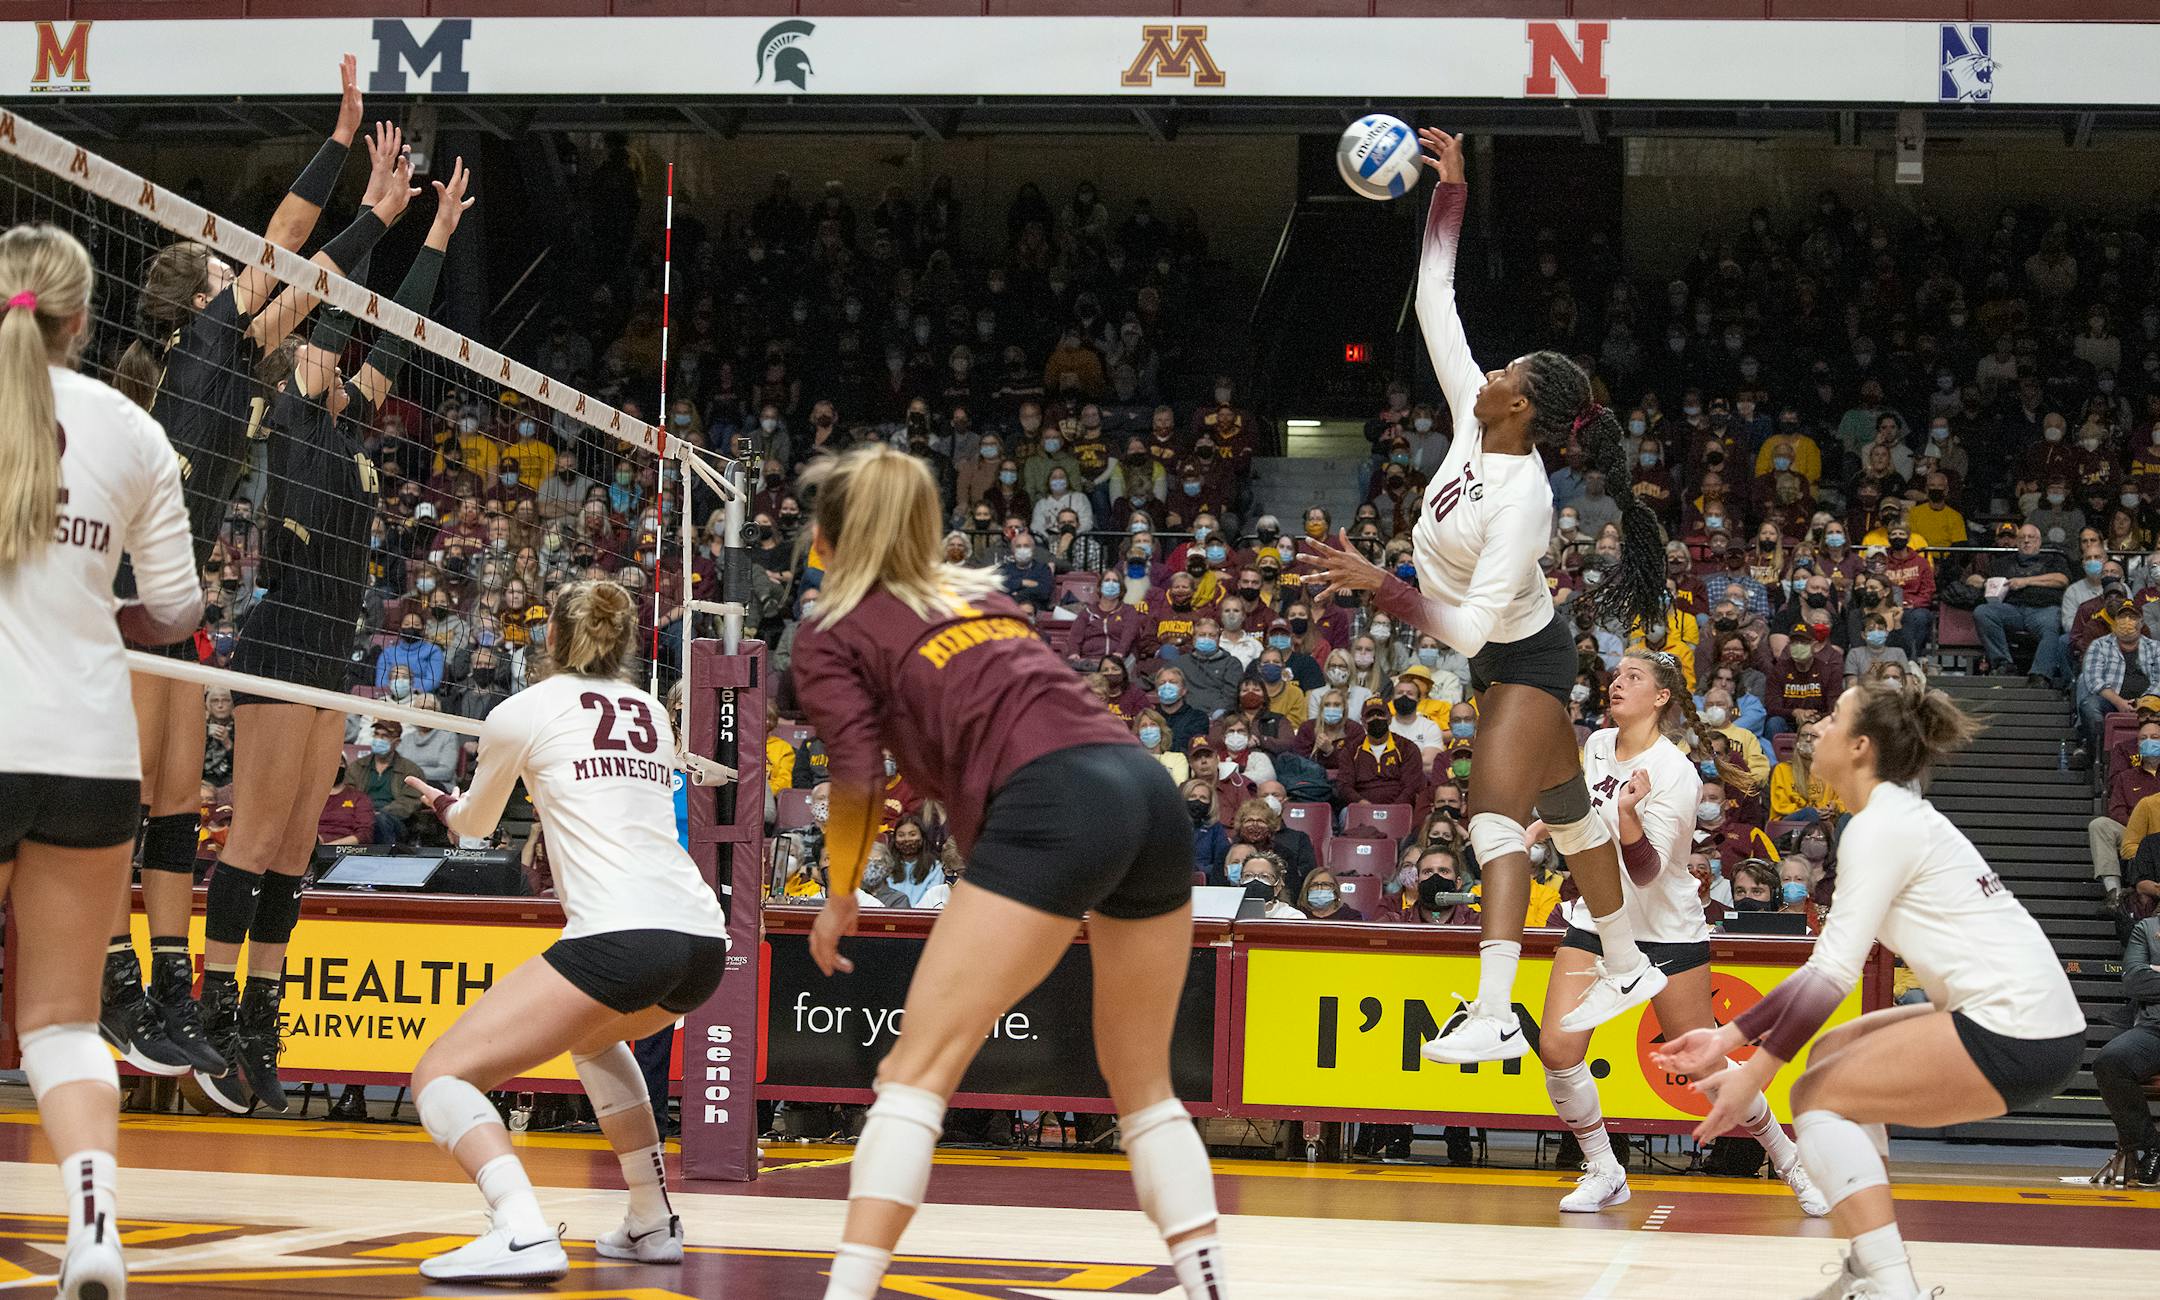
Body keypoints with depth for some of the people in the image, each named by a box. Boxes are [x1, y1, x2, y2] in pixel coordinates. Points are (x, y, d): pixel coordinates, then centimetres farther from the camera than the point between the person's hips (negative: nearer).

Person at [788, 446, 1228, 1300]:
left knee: (919, 1068, -2)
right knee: (1143, 1082, 17)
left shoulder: (832, 632, 11)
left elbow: (857, 777, 0)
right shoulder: (977, 591, 30)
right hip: (1149, 788, 6)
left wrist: (840, 900, 13)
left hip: (1050, 808, -6)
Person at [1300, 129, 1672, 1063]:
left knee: (1494, 815, -21)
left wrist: (1378, 584, -35)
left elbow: (1470, 628, -34)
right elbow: (1436, 304, -4)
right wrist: (1450, 191, -6)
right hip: (1501, 658, 9)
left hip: (1520, 660, -9)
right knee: (1566, 813, 19)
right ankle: (1627, 970, 34)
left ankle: (1493, 1017, -31)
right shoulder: (1473, 420, -10)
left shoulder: (1521, 502, -31)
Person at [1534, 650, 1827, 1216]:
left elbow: (1647, 872, -26)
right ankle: (1604, 1173, 7)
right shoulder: (1597, 744, 0)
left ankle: (1788, 1159, 21)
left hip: (1667, 930, -5)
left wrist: (1627, 813, -41)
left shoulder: (1674, 772, -20)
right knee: (1557, 1048, -12)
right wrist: (1542, 824, 22)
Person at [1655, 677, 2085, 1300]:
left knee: (1819, 1096, -4)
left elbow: (1835, 973, -18)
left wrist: (1754, 1073, -15)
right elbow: (1828, 965, 18)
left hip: (2014, 1034, -10)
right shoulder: (1898, 815, 18)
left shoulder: (1878, 826, -11)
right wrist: (1731, 1035, 13)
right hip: (2029, 1019, 10)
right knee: (1831, 1052, 20)